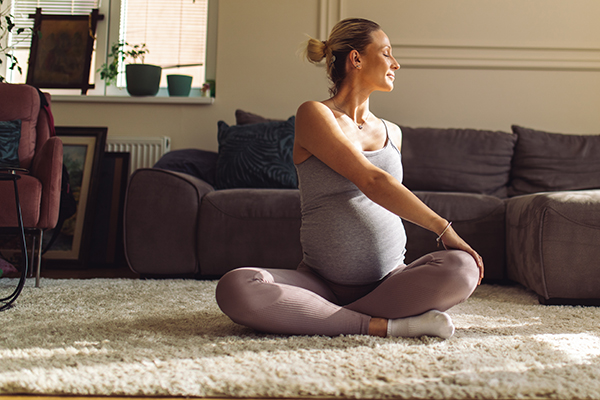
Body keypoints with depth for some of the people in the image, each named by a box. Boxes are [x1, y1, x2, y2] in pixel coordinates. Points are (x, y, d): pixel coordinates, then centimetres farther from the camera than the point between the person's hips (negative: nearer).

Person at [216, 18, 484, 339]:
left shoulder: (392, 133, 17)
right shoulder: (314, 114, -2)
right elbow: (371, 182, -14)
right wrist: (444, 229, -16)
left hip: (388, 280, 4)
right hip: (322, 280, -4)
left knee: (462, 268, -27)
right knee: (234, 288, -31)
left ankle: (319, 319, -20)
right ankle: (381, 325, -30)